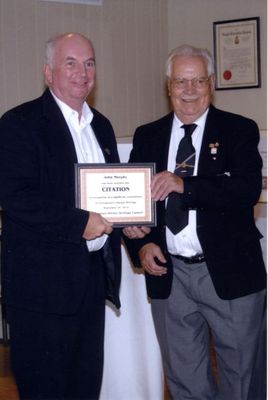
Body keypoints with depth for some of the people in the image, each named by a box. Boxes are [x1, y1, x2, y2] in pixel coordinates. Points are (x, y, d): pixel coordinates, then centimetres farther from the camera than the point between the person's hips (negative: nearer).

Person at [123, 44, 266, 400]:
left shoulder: (239, 130, -2)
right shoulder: (147, 137, 8)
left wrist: (185, 184, -27)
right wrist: (142, 245, -7)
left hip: (229, 273, -3)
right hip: (169, 274, 3)